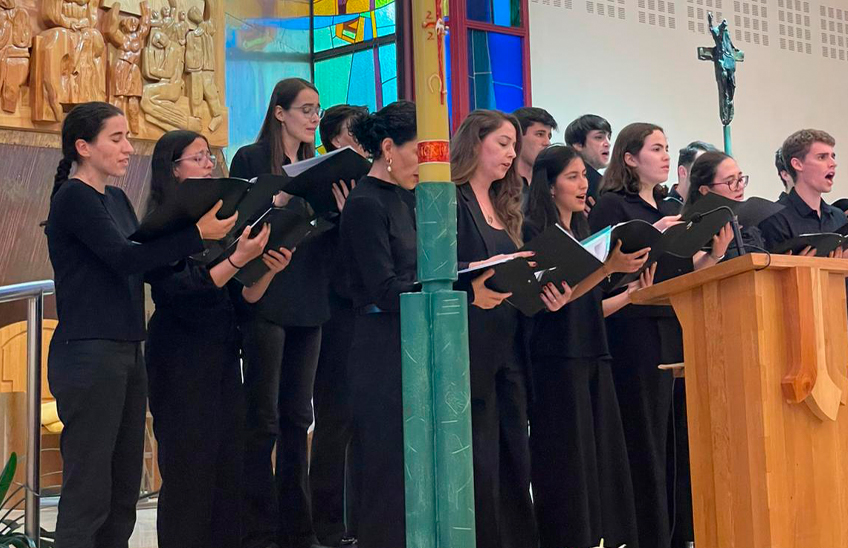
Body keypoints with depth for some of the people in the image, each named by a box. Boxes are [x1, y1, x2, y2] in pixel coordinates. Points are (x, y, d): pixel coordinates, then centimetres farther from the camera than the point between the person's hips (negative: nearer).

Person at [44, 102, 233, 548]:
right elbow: (123, 258, -20)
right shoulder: (73, 198, -9)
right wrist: (197, 235, -20)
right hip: (88, 355, -9)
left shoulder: (116, 200, 16)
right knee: (88, 493, -5)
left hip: (126, 351, 9)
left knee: (124, 490, 11)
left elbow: (147, 264, 12)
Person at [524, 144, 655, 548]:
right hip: (557, 359, -8)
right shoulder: (535, 231, -5)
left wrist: (632, 293, 5)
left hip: (592, 357, 8)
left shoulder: (583, 233, 19)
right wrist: (608, 267, -24)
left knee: (603, 458, 4)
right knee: (566, 463, -7)